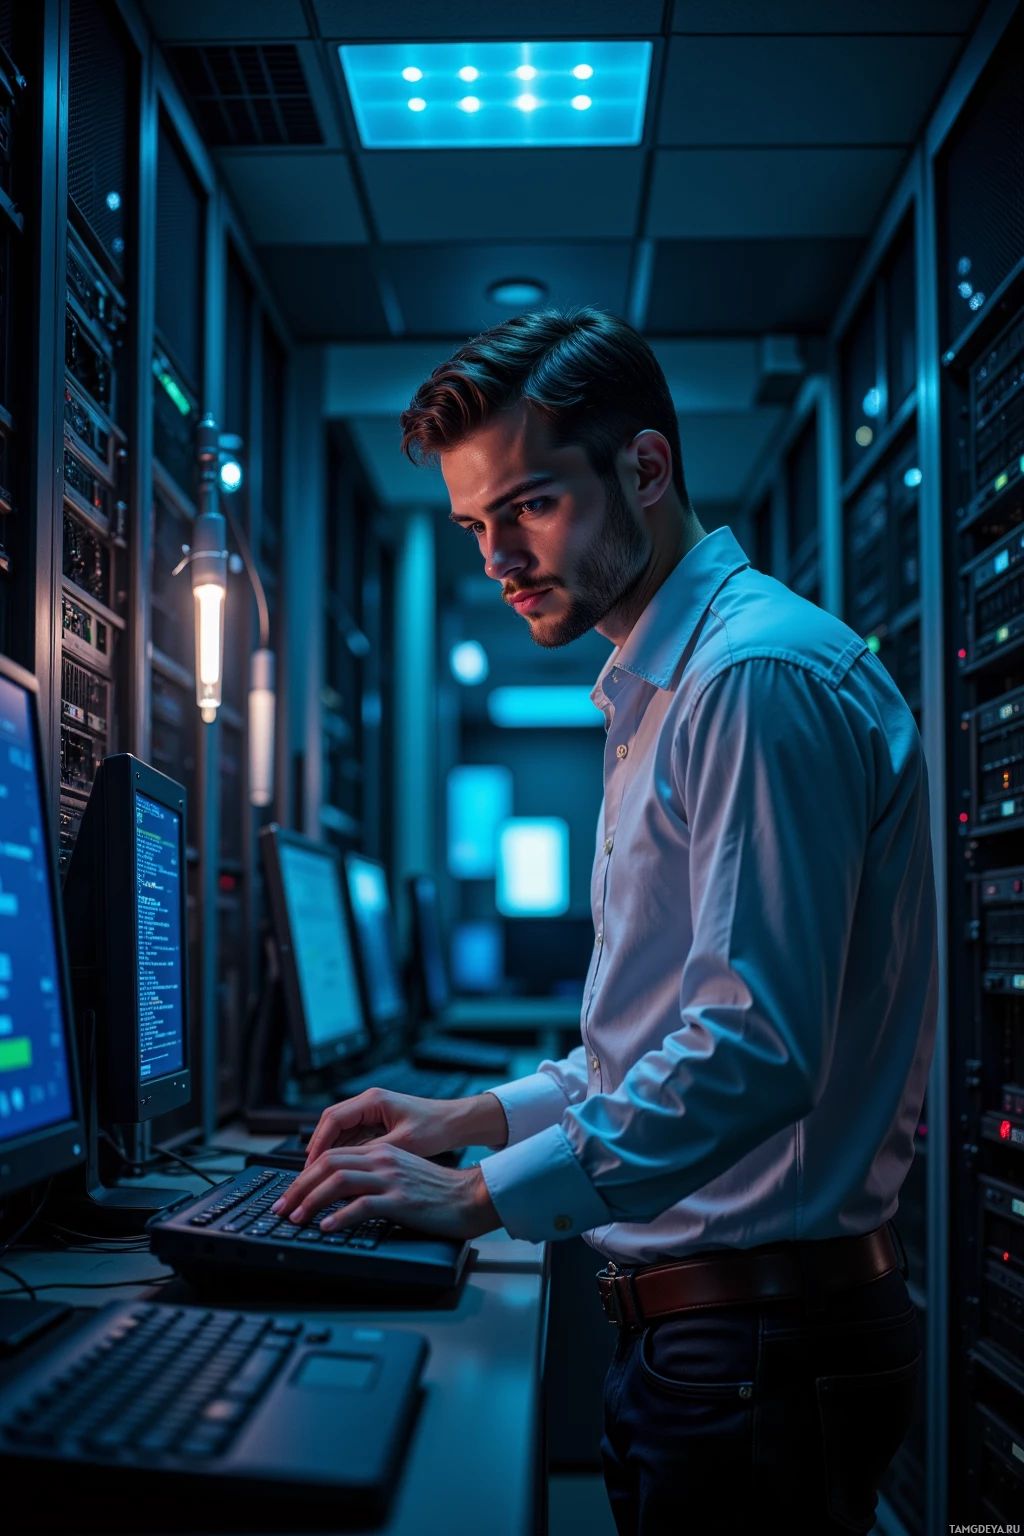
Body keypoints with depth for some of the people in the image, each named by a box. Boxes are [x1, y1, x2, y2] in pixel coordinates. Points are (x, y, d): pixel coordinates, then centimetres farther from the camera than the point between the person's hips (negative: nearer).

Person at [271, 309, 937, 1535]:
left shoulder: (764, 675, -18)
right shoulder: (660, 694, 15)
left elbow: (754, 1052, -26)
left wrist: (483, 1195, -19)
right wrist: (476, 1118, 11)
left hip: (766, 1329, -9)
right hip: (683, 1320, 9)